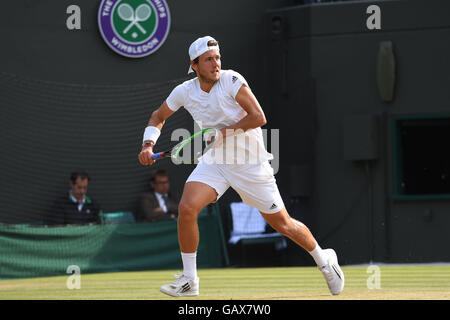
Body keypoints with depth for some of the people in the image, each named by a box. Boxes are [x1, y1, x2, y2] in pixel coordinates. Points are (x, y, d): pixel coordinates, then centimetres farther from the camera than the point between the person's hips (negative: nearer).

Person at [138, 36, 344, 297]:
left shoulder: (232, 80, -18)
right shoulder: (185, 91, -5)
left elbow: (259, 118, -23)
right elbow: (159, 116, 12)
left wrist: (222, 132, -23)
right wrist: (148, 145, -5)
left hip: (251, 164, -3)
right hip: (215, 162, 3)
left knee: (282, 223, 3)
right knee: (186, 208, -18)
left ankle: (323, 259, 31)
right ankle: (189, 281, -4)